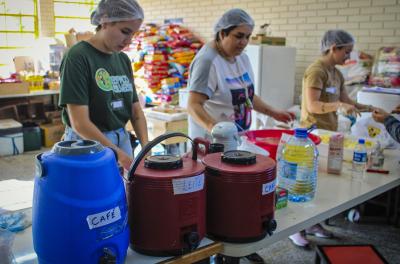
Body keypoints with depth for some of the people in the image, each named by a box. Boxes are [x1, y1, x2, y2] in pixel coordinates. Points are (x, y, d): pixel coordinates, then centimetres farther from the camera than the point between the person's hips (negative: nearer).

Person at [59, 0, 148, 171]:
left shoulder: (123, 59, 5)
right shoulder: (77, 57, -15)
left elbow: (136, 112, 7)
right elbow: (80, 123, -19)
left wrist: (146, 149, -8)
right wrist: (118, 154, -19)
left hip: (122, 142, 6)